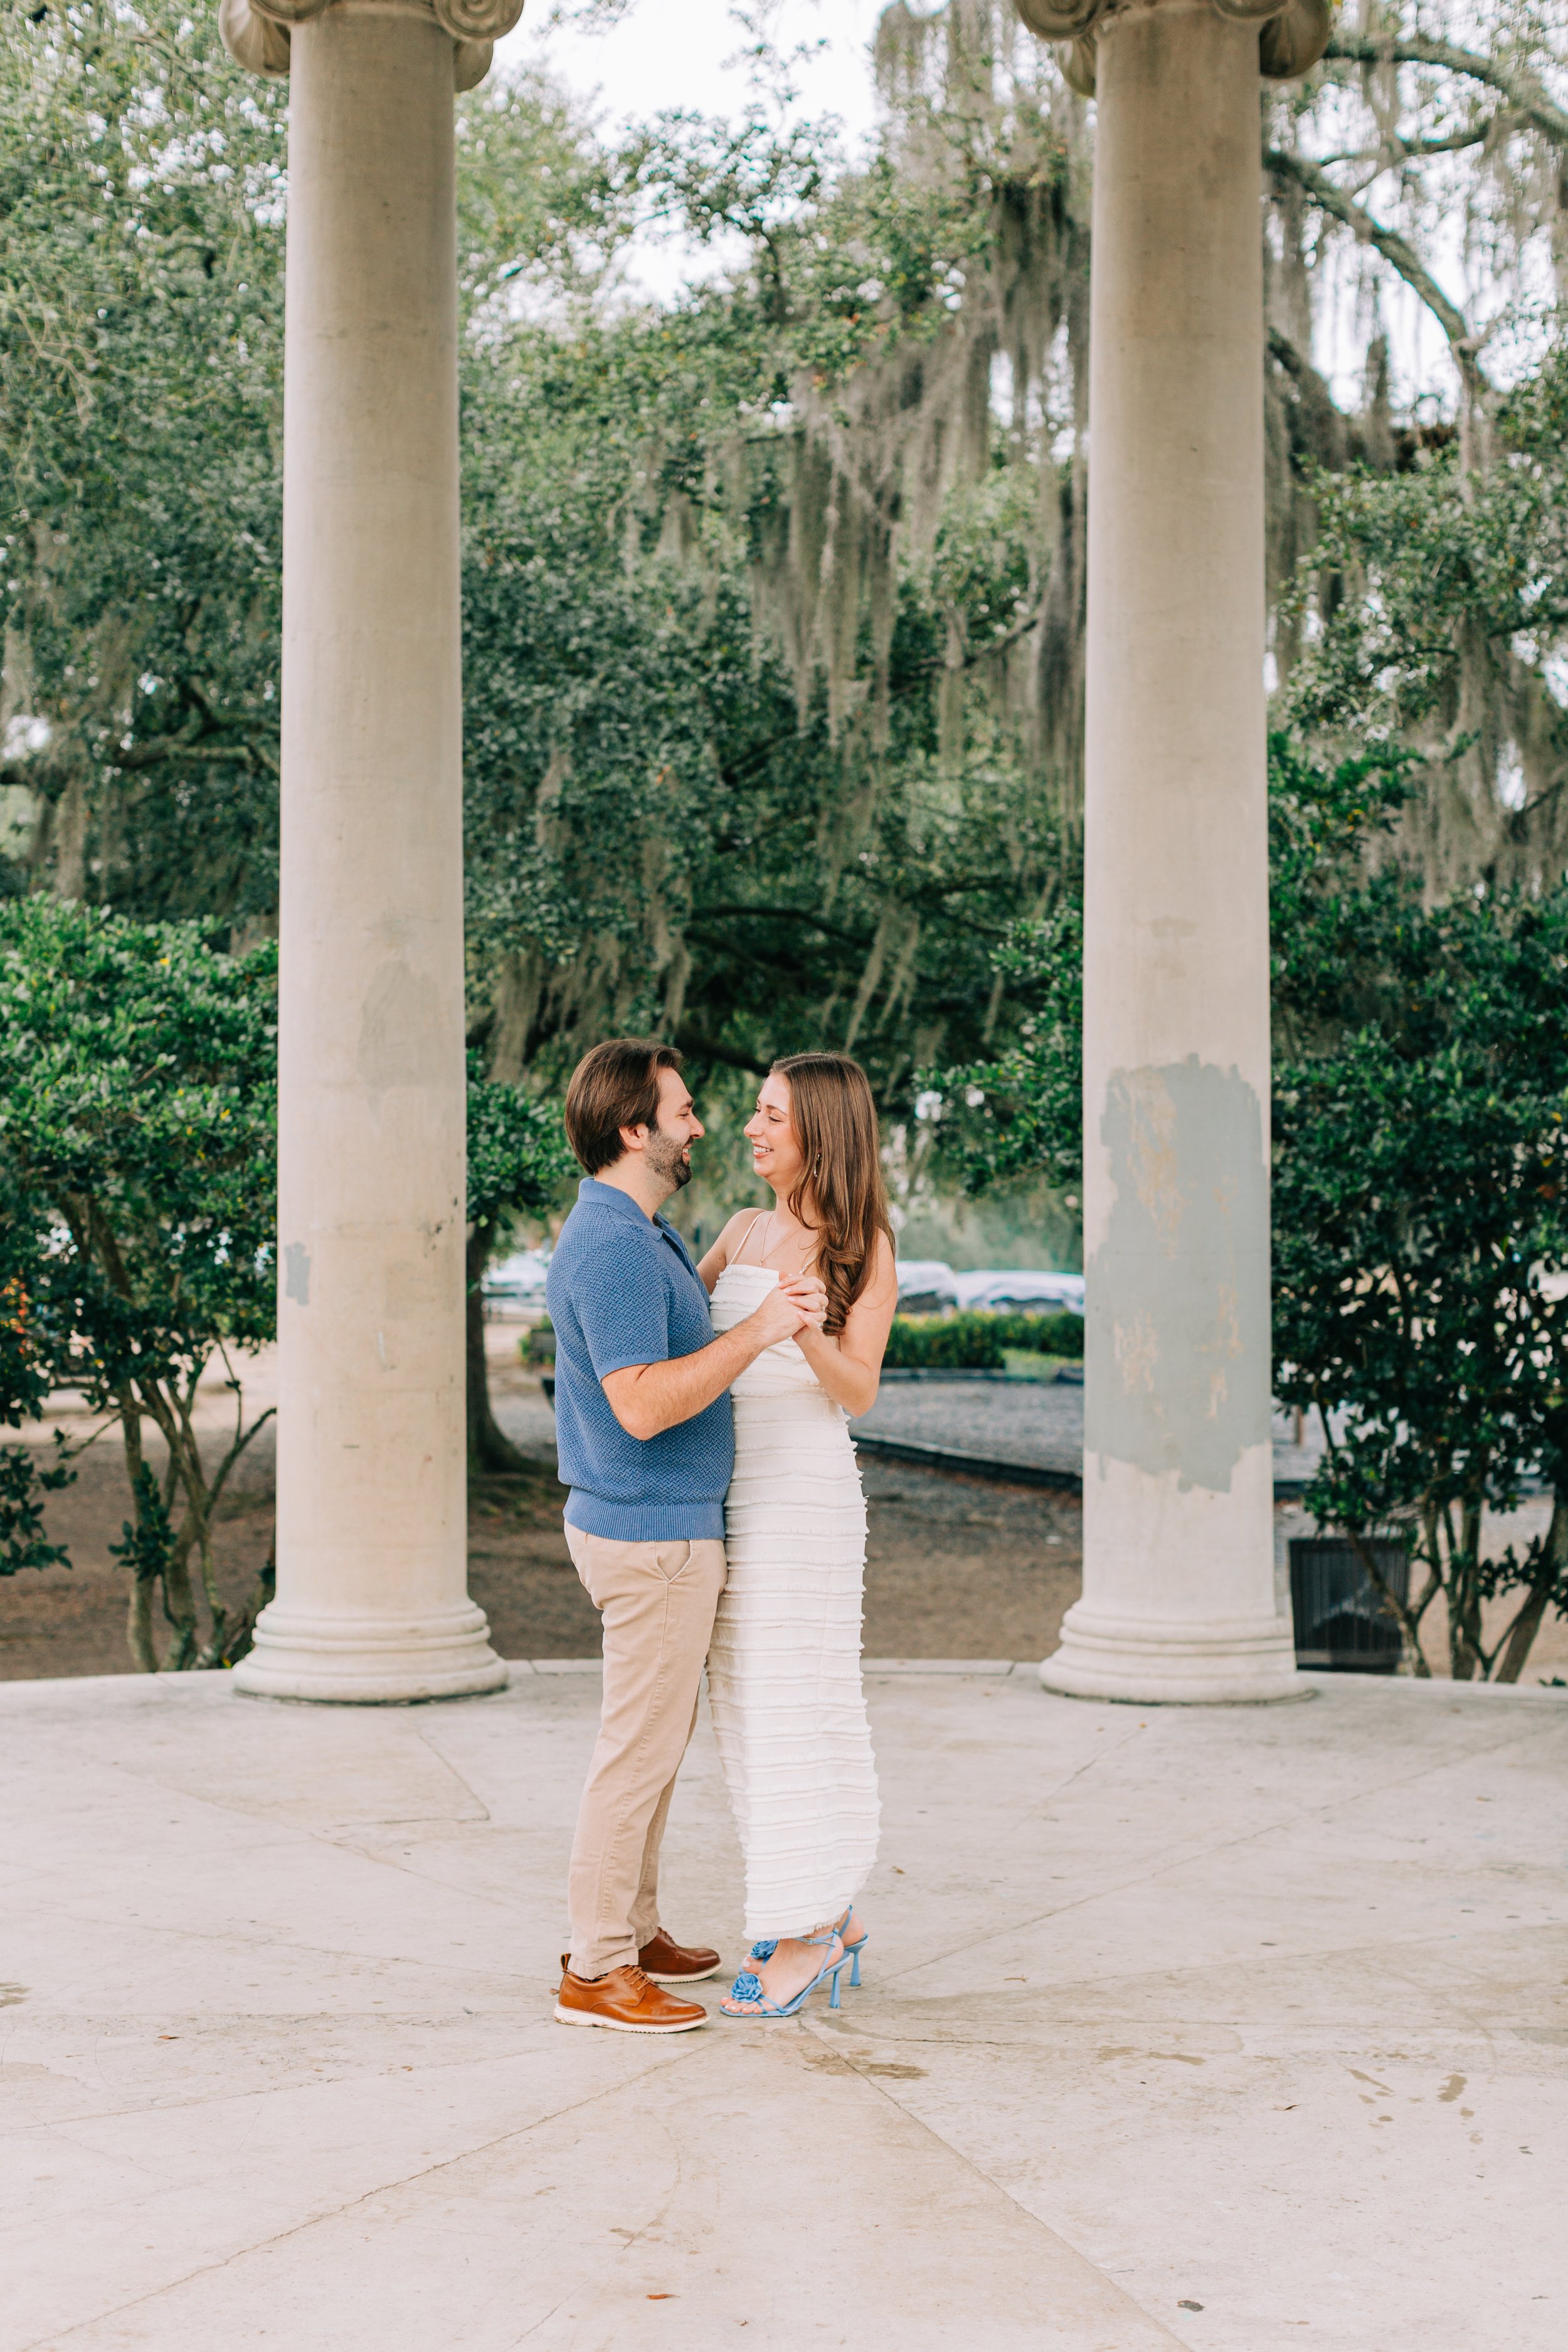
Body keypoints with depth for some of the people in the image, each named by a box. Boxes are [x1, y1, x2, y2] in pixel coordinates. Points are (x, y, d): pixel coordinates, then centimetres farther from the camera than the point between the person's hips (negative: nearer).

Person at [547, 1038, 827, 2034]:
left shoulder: (638, 1234, 12)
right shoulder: (612, 1246, -22)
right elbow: (640, 1404, -29)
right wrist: (759, 1329, -29)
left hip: (670, 1523, 11)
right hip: (651, 1533, -11)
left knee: (663, 1733, 18)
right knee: (641, 1748, -3)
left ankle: (634, 1931, 29)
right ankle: (596, 1970, 5)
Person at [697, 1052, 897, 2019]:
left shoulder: (866, 1246, -7)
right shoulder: (746, 1230, 11)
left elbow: (860, 1391, -14)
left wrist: (807, 1332, -33)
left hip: (805, 1492, -7)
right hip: (731, 1488, 7)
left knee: (788, 1709, -4)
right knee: (752, 1706, 10)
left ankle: (806, 1937, 5)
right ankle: (834, 1916, 21)